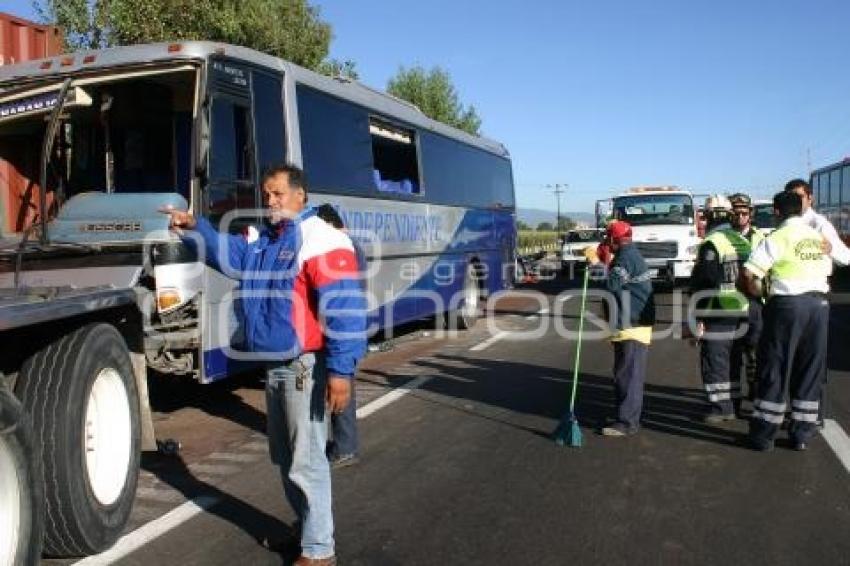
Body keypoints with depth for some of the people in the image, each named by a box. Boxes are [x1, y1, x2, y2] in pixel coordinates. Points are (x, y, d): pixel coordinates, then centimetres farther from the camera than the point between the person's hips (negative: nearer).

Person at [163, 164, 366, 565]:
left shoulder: (320, 240, -16)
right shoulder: (264, 240, 15)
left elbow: (344, 309, -23)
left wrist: (340, 370, -27)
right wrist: (195, 229, -10)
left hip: (305, 366, -9)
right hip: (274, 366, 10)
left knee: (306, 461, -2)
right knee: (284, 457, 20)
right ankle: (306, 527, 38)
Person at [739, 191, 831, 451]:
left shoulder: (777, 238, -7)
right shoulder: (819, 238, 12)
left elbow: (747, 274, -13)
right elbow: (826, 271, 16)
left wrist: (757, 294, 3)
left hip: (787, 305, -5)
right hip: (819, 304, 5)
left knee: (774, 371, 2)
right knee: (810, 372, 11)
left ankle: (763, 435, 7)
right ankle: (802, 435, 16)